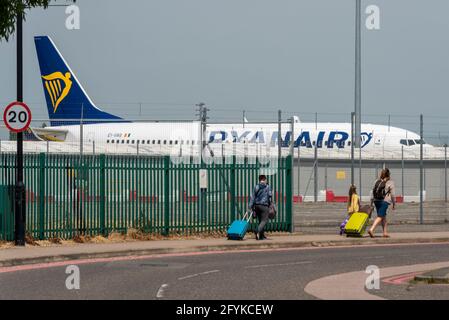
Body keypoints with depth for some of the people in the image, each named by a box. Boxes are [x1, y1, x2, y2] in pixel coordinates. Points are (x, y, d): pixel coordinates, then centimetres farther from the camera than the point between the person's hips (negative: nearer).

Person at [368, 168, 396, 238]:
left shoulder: (377, 181, 10)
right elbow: (392, 194, -2)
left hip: (376, 201, 5)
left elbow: (373, 191, 11)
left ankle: (385, 232, 20)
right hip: (384, 201, -5)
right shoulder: (390, 183, -2)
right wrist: (394, 204, 6)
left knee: (384, 217, 18)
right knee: (380, 217, -7)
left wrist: (371, 201, 16)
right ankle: (371, 230, -23)